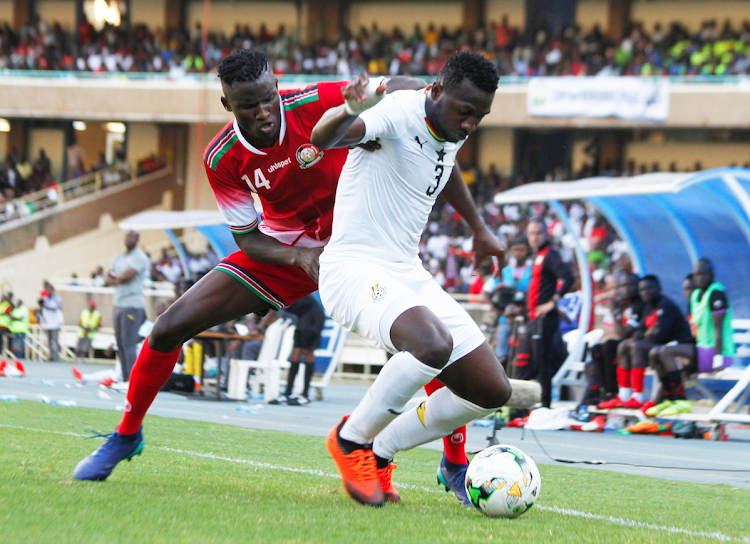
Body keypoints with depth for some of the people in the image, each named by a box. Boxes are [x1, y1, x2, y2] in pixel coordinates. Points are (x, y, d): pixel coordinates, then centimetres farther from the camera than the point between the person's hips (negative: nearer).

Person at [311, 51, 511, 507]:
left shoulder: (452, 130, 7)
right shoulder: (397, 114, -18)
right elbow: (323, 139, -39)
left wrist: (479, 227, 38)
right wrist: (348, 113, -61)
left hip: (408, 273, 9)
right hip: (355, 267, -9)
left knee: (493, 391, 0)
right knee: (434, 344, -37)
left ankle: (380, 452, 14)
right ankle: (351, 439, -12)